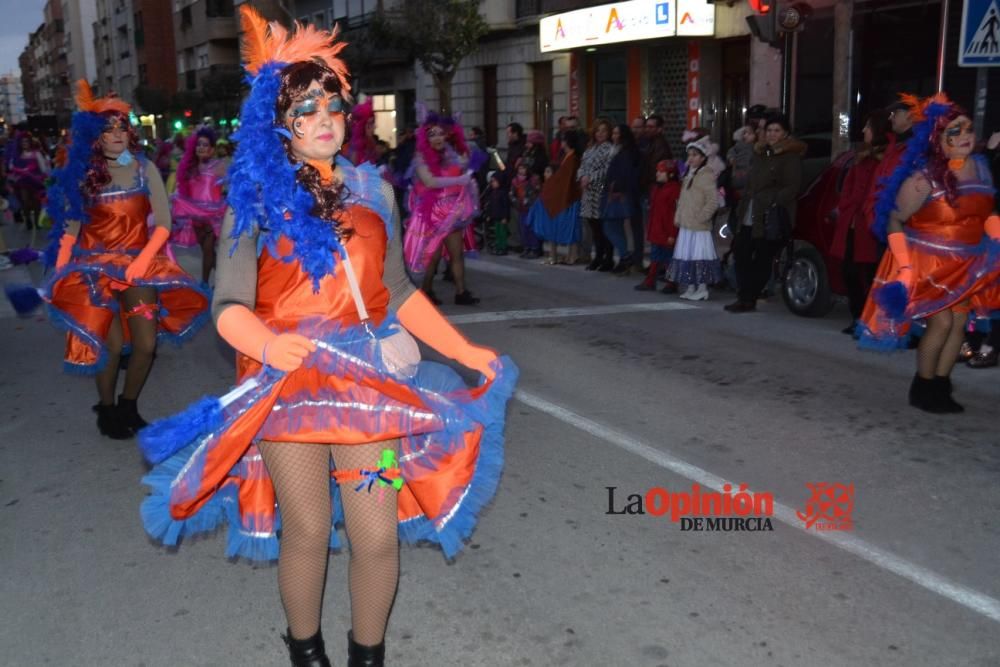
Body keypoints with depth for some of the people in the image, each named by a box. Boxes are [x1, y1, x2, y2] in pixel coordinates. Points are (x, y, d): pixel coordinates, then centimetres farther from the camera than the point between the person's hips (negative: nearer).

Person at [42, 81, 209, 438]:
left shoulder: (144, 170, 2)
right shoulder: (81, 175, 3)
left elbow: (163, 223, -2)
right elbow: (69, 228, 0)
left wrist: (143, 259, -14)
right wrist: (59, 274, -9)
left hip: (138, 263, 1)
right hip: (96, 265, -1)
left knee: (146, 342, -9)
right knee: (111, 344, -13)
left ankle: (128, 404, 16)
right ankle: (106, 407, 12)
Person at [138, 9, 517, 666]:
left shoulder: (372, 190, 9)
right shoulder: (257, 198, -1)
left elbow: (398, 291, 13)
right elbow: (230, 304, -7)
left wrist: (468, 351, 8)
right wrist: (266, 345, -27)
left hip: (368, 378, 3)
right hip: (288, 381, -2)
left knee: (378, 537, 0)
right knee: (307, 532, 7)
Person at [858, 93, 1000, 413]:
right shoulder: (923, 178, -17)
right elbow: (894, 220, -12)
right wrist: (904, 266, -14)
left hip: (966, 264, 6)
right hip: (927, 262, -6)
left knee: (959, 323, 4)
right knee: (941, 322, -10)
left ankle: (940, 387, 16)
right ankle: (922, 388, 7)